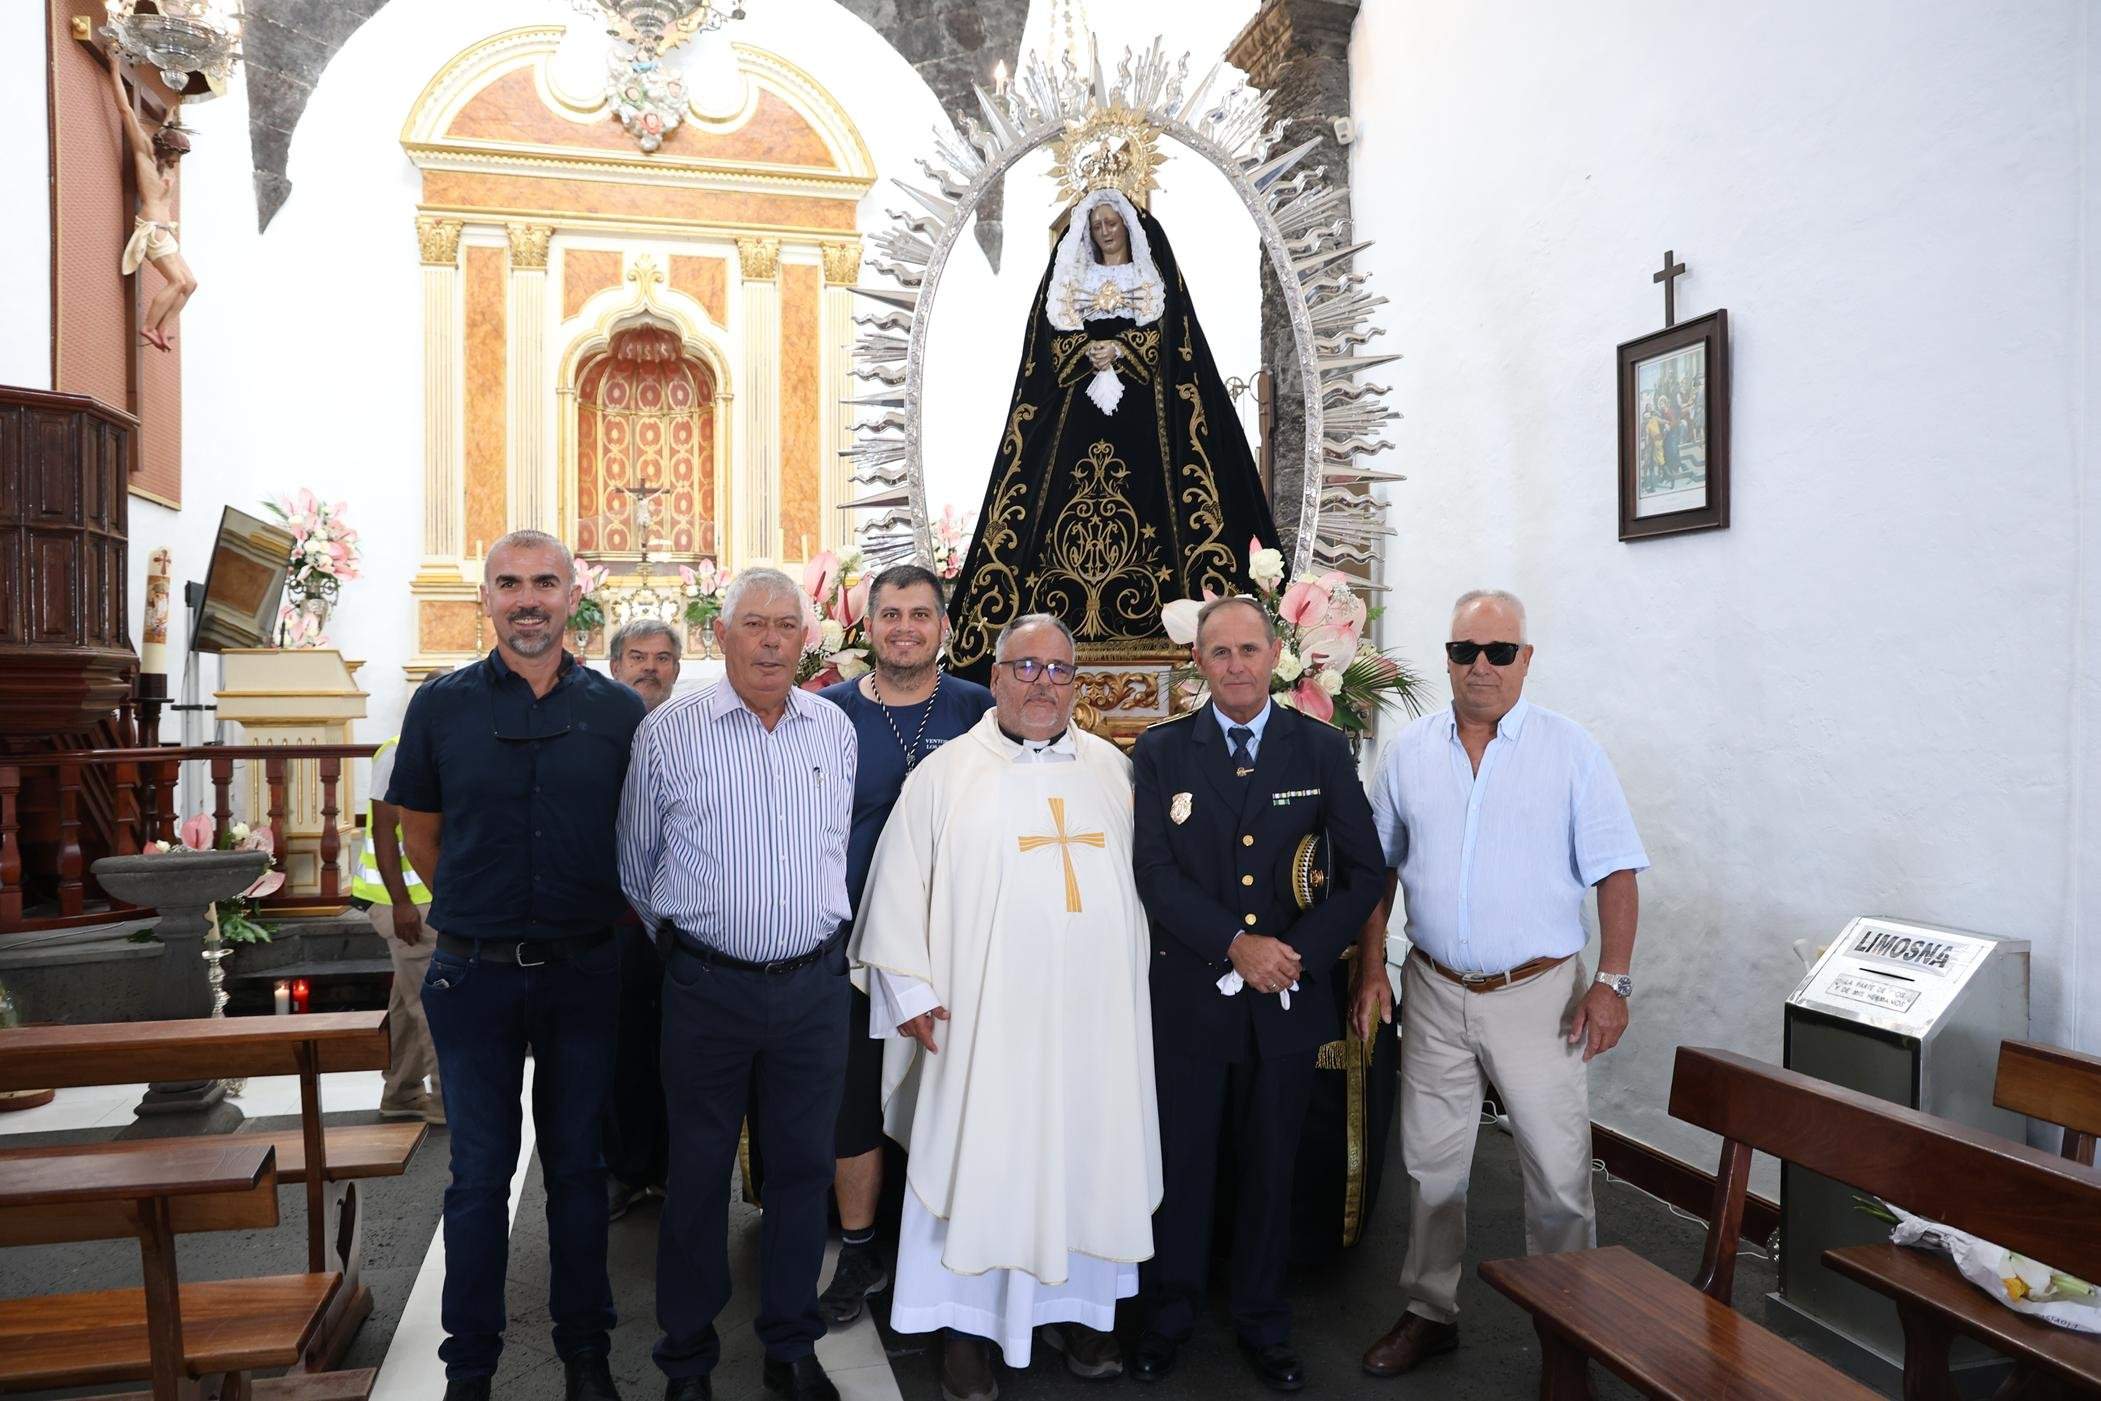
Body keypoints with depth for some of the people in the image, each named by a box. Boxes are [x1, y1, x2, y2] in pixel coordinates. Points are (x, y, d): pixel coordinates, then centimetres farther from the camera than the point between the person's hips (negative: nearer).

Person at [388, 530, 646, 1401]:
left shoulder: (618, 710, -1)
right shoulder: (441, 706, 0)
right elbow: (421, 834, 10)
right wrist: (479, 915, 11)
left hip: (584, 970, 0)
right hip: (475, 971, 0)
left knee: (578, 1166, 12)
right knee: (480, 1174, 10)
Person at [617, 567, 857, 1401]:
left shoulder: (835, 730, 4)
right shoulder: (667, 733, -6)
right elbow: (636, 864, 6)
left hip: (814, 984, 3)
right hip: (708, 987, -2)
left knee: (802, 1167, 13)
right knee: (698, 1172, 10)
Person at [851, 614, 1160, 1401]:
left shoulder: (1111, 770, 8)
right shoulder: (944, 775, -2)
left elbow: (1136, 881, 13)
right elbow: (899, 888, -1)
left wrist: (1136, 982, 11)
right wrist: (911, 991, -5)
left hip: (1095, 1014, 3)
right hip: (985, 1020, -3)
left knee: (1084, 1157, 12)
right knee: (980, 1164, 5)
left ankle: (1075, 1306, 30)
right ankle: (968, 1324, 22)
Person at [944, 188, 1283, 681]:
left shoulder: (1154, 273, 13)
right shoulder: (1070, 276, 19)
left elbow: (1165, 333, 1)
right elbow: (1055, 335, 8)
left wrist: (1120, 349, -14)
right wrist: (1089, 351, -11)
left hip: (1139, 404, -2)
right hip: (1080, 403, 2)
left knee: (1140, 489, -11)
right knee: (1068, 496, -9)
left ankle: (1142, 622, -11)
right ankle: (1070, 622, -9)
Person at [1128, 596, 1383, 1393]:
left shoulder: (1324, 751, 2)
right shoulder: (1160, 752, -1)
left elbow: (1362, 872, 0)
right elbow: (1153, 871, -9)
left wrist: (1304, 952, -13)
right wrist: (1236, 945, -19)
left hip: (1287, 999, 1)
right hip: (1188, 995, -1)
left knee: (1270, 1168, 15)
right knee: (1180, 1163, 11)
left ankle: (1262, 1326, 34)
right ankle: (1169, 1317, 32)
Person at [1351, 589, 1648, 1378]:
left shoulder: (1570, 750, -4)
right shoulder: (1408, 752, 4)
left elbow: (1616, 872, -5)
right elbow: (1379, 868, 10)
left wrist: (1612, 982, -12)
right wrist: (1371, 969, 5)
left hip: (1539, 992, -2)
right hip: (1434, 992, 3)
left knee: (1559, 1176, 5)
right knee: (1431, 1164, 14)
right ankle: (1430, 1312, 32)